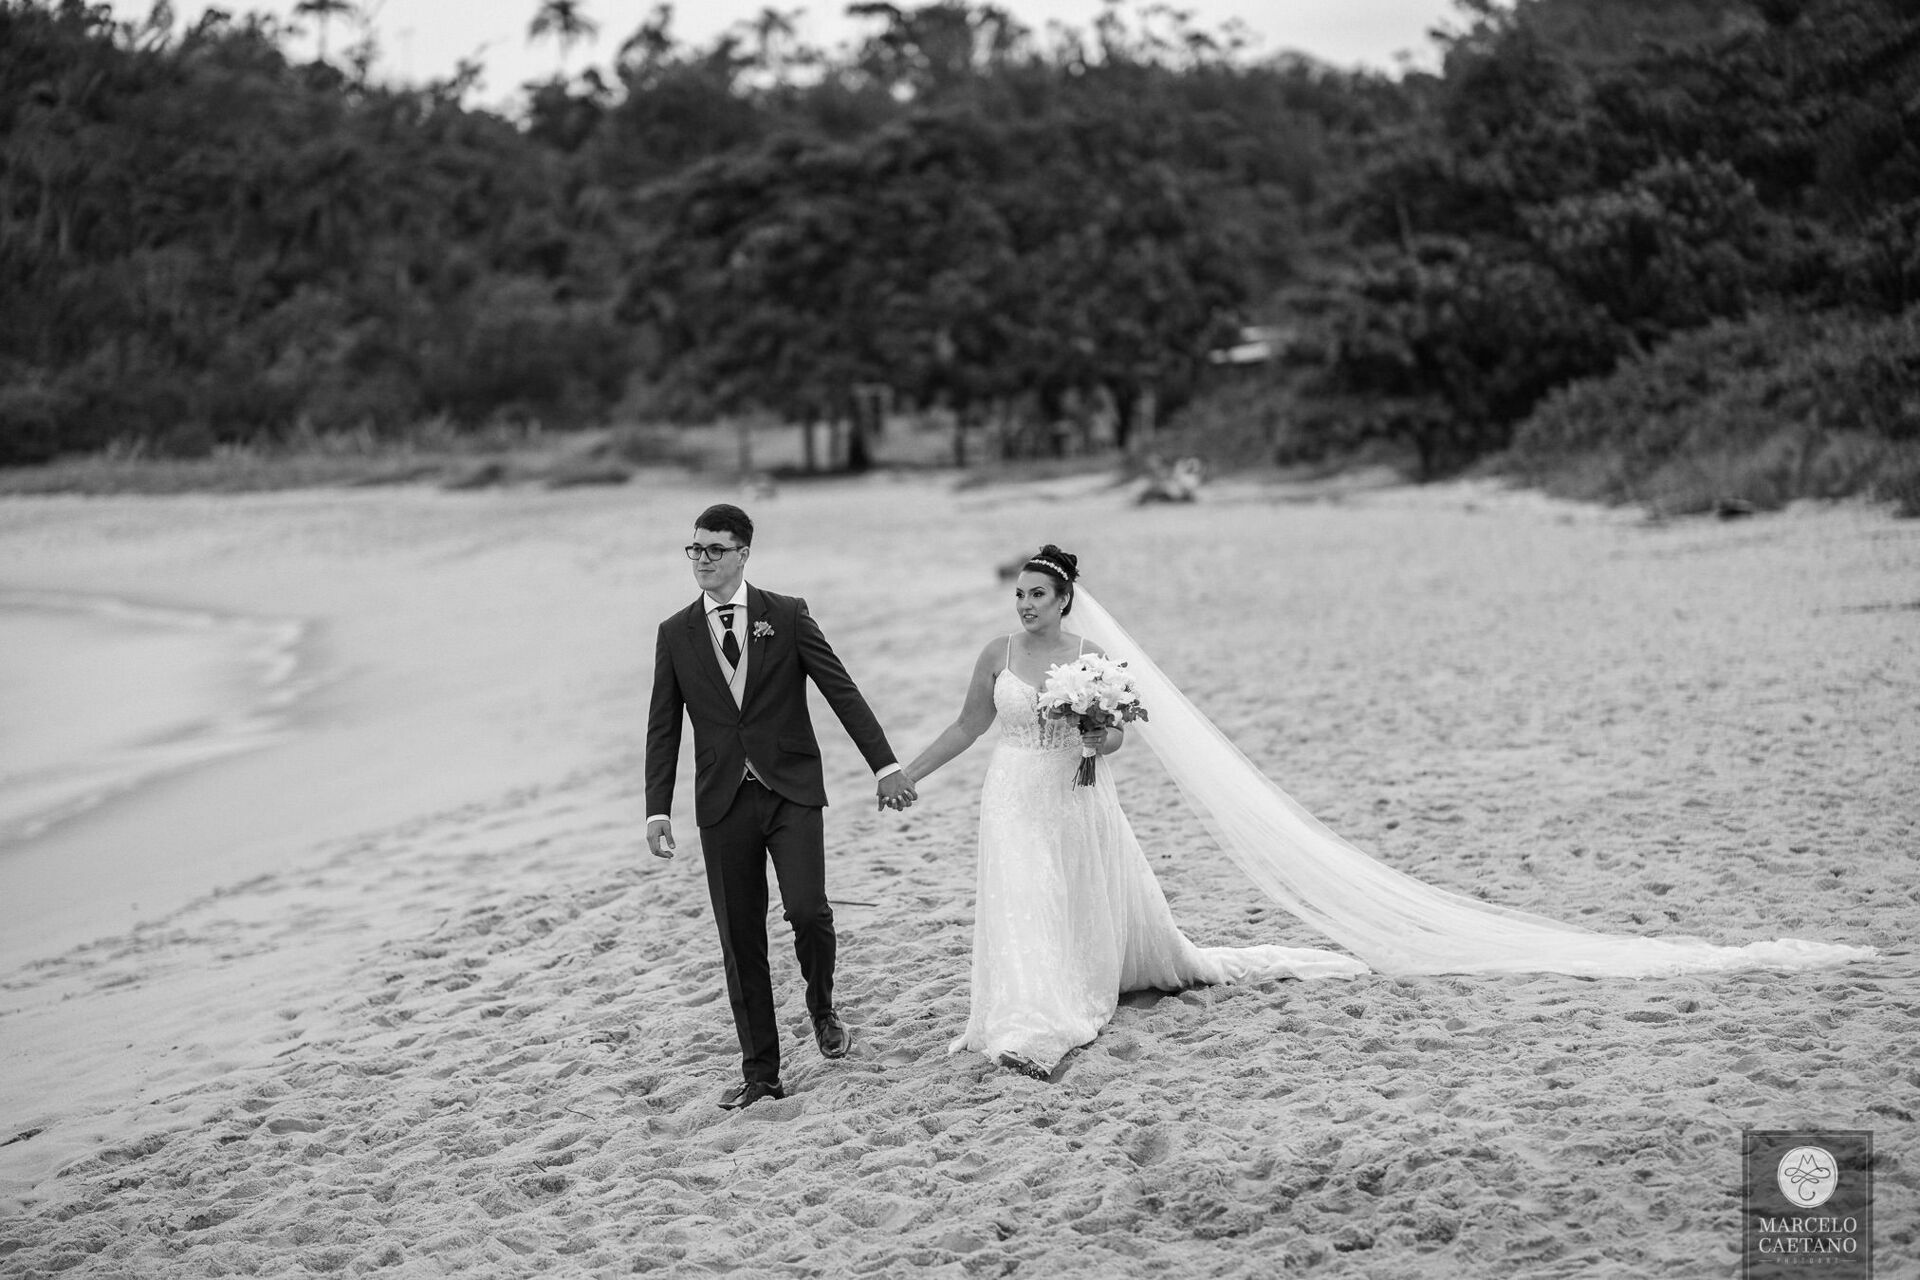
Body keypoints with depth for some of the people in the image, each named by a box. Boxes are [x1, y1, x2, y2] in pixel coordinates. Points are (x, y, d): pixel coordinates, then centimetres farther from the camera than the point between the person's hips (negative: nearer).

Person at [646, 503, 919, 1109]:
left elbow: (842, 691, 0)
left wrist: (885, 764, -6)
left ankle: (822, 1008, 14)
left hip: (791, 791, -2)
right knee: (739, 939, 2)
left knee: (807, 909, -17)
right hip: (723, 803, 2)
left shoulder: (787, 616, 1)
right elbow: (663, 728, 7)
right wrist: (657, 809, -1)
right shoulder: (675, 634, 6)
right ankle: (760, 1071, 11)